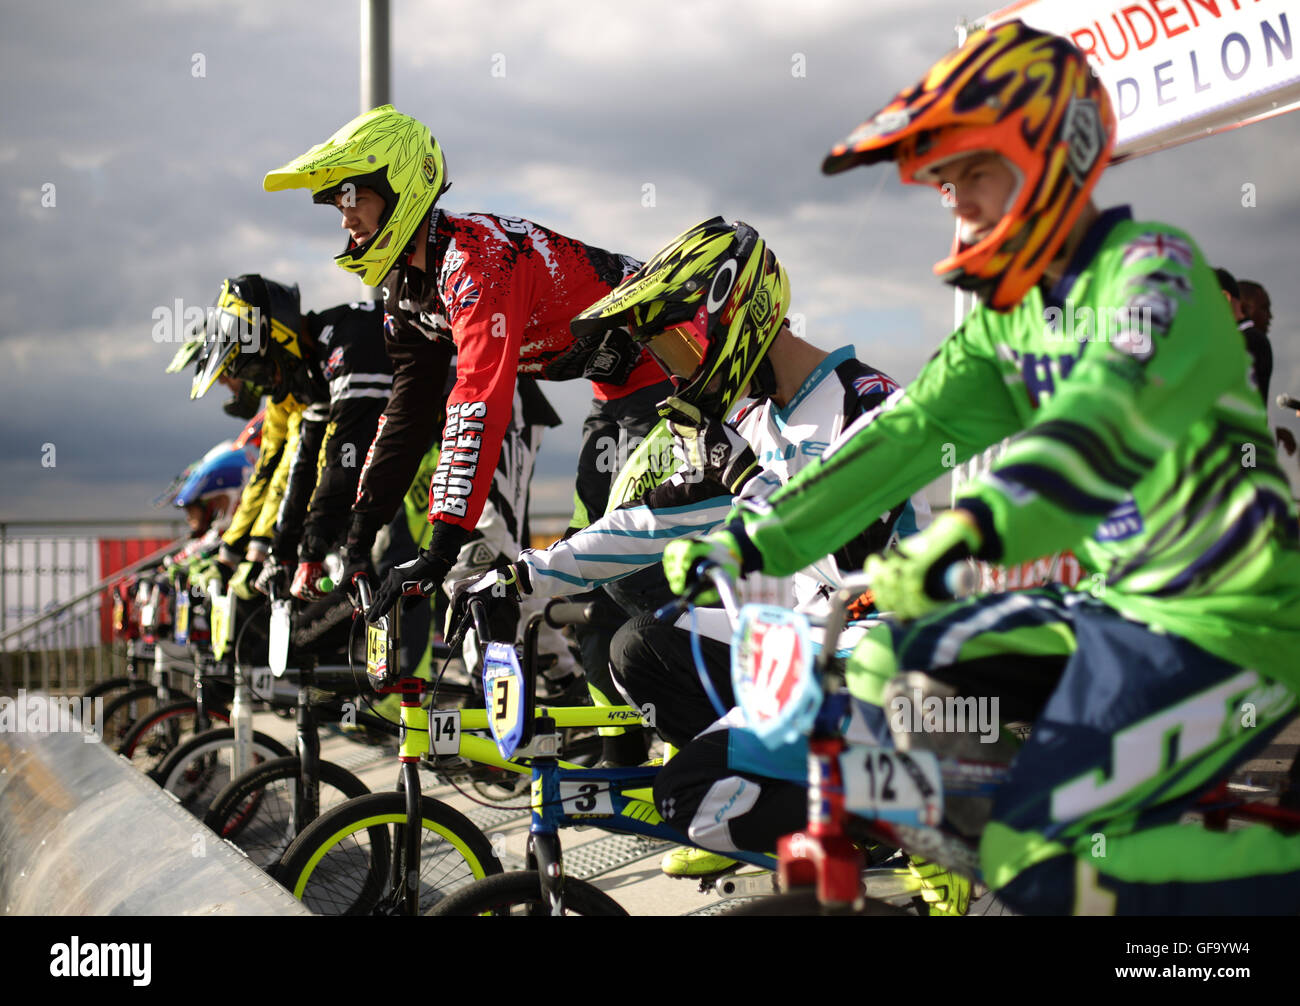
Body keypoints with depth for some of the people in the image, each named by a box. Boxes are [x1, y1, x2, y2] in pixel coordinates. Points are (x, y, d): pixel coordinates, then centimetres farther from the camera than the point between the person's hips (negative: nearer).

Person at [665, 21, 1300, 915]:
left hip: (1227, 619, -8)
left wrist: (973, 524, -51)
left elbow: (1112, 411, -34)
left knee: (1048, 862, -20)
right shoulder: (1007, 314, 10)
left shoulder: (1150, 266, -15)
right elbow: (907, 432, 3)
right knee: (884, 663, -1)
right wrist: (749, 540, -6)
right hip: (1116, 605, 8)